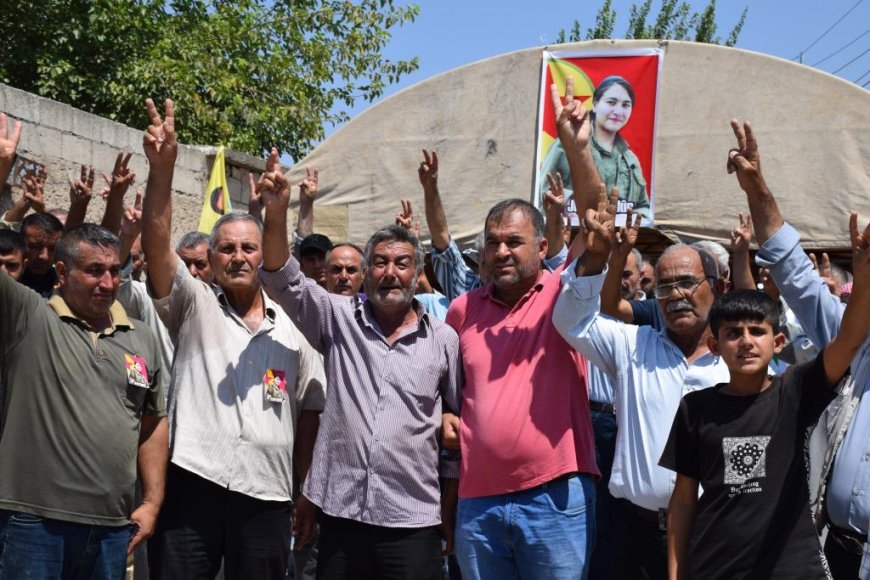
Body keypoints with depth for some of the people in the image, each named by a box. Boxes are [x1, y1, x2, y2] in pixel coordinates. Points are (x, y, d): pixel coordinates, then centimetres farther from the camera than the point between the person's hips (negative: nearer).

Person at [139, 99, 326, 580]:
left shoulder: (292, 328, 10)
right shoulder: (194, 306, 5)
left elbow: (310, 413, 13)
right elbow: (156, 244, -12)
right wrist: (162, 167, -25)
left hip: (267, 499, 2)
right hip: (191, 486, -2)